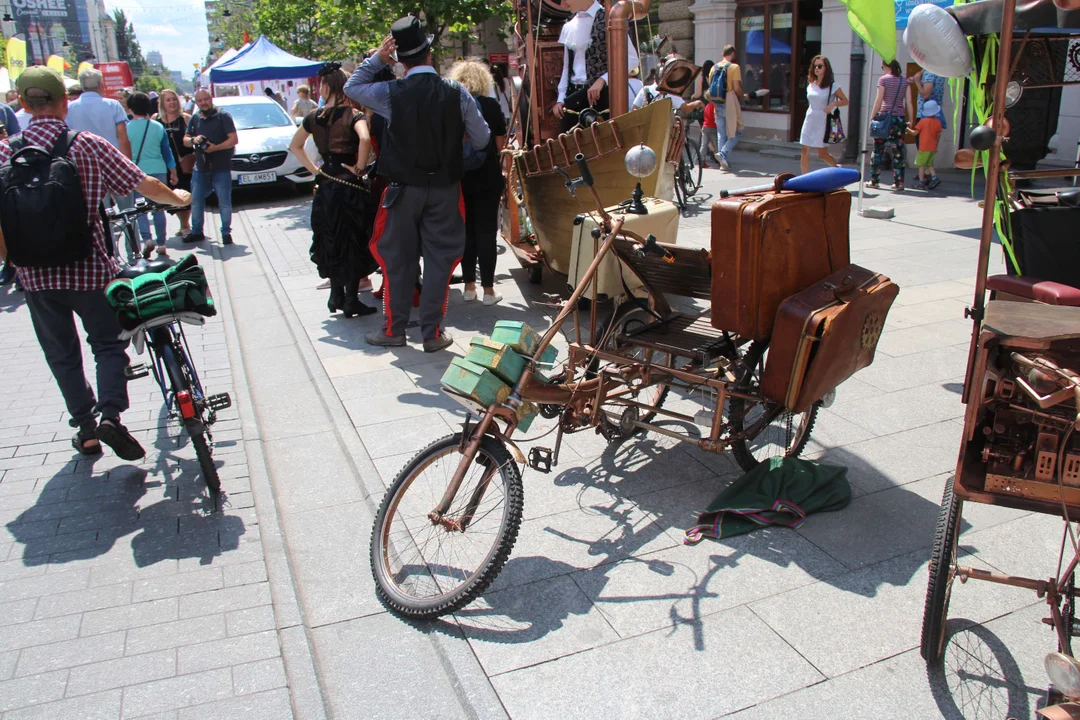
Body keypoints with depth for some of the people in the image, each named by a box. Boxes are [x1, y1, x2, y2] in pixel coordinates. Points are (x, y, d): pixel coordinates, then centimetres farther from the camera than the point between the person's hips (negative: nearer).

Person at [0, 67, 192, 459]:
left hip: (36, 274, 2)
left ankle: (86, 430, 23)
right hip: (90, 268, -2)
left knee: (62, 355, 17)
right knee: (108, 343, 14)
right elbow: (147, 187, -6)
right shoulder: (90, 146, -10)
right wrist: (180, 198, 13)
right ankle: (111, 415, -6)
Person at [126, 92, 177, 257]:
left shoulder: (127, 128, -4)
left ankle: (146, 239, -14)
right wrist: (173, 172, 18)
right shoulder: (158, 127, 3)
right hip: (158, 170, 3)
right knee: (159, 208, 9)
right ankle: (161, 243, 10)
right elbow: (167, 151, 9)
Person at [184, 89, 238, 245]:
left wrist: (216, 147, -22)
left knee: (224, 202, -3)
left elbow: (233, 139, -9)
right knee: (196, 201, 8)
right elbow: (185, 140, 15)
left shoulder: (223, 116, -2)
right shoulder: (194, 119, 14)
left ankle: (226, 233, 7)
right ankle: (196, 232, 19)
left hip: (221, 168, -5)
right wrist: (193, 140, -9)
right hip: (200, 168, 5)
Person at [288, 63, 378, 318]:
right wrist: (360, 168, -16)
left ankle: (336, 295, 24)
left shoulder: (314, 116, 6)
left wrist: (314, 169, 14)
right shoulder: (353, 115, -8)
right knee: (353, 242, 3)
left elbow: (295, 146, 17)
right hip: (349, 184, -4)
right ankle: (351, 301, 6)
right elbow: (365, 139, -29)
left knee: (330, 240, 17)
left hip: (325, 185, 4)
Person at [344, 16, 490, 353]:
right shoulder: (457, 93, -7)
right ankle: (432, 333, 11)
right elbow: (482, 139, 0)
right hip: (445, 189, 1)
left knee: (397, 259, 11)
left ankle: (395, 329, 19)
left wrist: (377, 58, 8)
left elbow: (351, 87, 10)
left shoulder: (391, 94, -9)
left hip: (404, 189, 0)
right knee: (439, 259, 8)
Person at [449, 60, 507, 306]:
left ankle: (469, 286, 15)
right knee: (486, 231, 2)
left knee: (466, 230, 11)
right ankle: (488, 289, 3)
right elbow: (500, 143, -2)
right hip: (487, 175, -2)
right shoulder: (491, 106, -5)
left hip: (459, 176, 2)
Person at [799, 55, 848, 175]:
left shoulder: (832, 85, -6)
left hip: (823, 121, -5)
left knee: (822, 154, -1)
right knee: (805, 151, -2)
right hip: (810, 120, 5)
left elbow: (845, 101, -2)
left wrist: (833, 104, -19)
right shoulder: (811, 85, 9)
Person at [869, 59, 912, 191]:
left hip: (885, 117, -3)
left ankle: (874, 180, 10)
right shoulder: (904, 81, 9)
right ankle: (899, 183, 1)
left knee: (878, 149, 6)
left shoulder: (883, 79, -1)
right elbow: (908, 102, 6)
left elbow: (879, 100, -6)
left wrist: (872, 117, -2)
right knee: (898, 151, 4)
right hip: (900, 118, 3)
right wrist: (910, 120, 10)